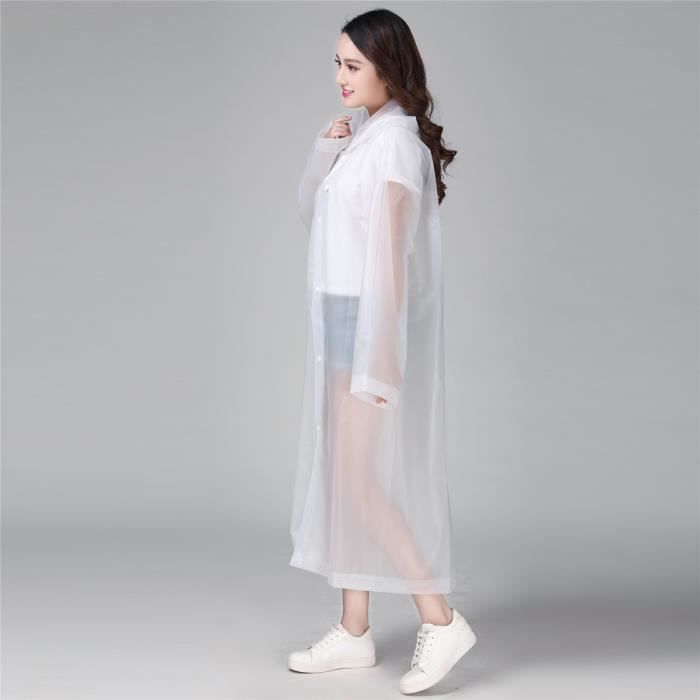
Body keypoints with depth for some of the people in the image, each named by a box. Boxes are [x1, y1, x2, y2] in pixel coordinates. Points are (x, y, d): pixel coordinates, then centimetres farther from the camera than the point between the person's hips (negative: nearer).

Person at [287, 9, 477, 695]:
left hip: (372, 321, -9)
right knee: (343, 475, 10)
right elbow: (310, 211, 17)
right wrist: (323, 150, -1)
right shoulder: (363, 134, 12)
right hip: (341, 319, 9)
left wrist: (381, 354, -22)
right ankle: (353, 631, 17)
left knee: (358, 479, -8)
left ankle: (440, 619, -2)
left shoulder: (396, 139, -14)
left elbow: (392, 251, -19)